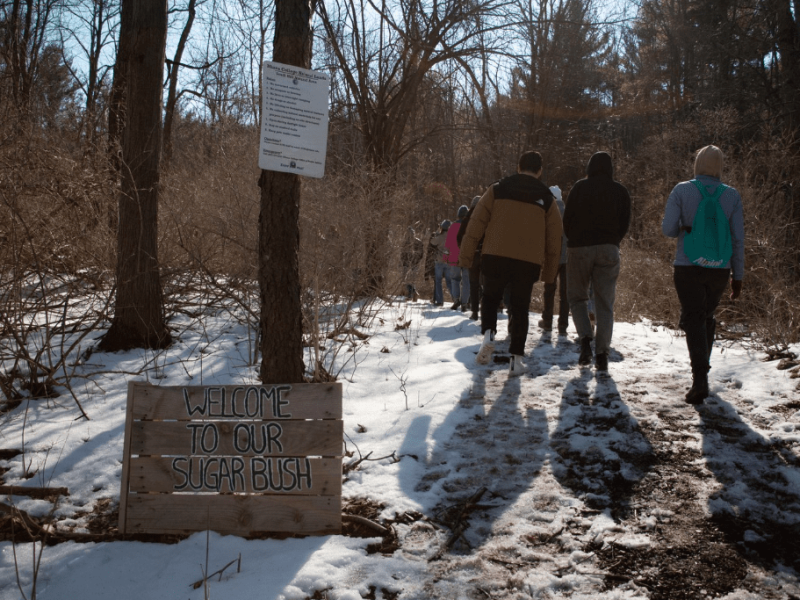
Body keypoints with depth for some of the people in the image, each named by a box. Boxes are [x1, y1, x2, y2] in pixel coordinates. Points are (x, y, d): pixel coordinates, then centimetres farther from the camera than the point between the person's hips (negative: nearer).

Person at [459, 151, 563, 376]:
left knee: (490, 298, 21)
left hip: (495, 258, -1)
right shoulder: (546, 199, 11)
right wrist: (549, 273, 20)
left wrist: (466, 256, 6)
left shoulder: (497, 190, 7)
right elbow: (554, 240, 13)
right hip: (529, 263, 1)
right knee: (520, 309, 13)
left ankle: (488, 334, -3)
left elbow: (476, 223, 2)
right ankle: (516, 358, 8)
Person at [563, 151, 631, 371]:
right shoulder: (620, 191, 5)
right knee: (605, 303, 4)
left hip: (579, 248, -1)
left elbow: (567, 220, -1)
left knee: (577, 297, 13)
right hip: (608, 250, 1)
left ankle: (585, 338, -8)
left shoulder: (579, 187, -1)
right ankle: (602, 354, -2)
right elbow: (625, 223, 5)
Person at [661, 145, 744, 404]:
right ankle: (702, 369, 31)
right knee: (707, 317, 21)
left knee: (693, 319, -1)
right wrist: (738, 276, 8)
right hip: (719, 269, 3)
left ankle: (700, 379, -15)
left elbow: (667, 229, -9)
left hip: (688, 268, -2)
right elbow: (738, 239, 1)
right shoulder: (732, 196, -1)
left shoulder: (682, 191, -6)